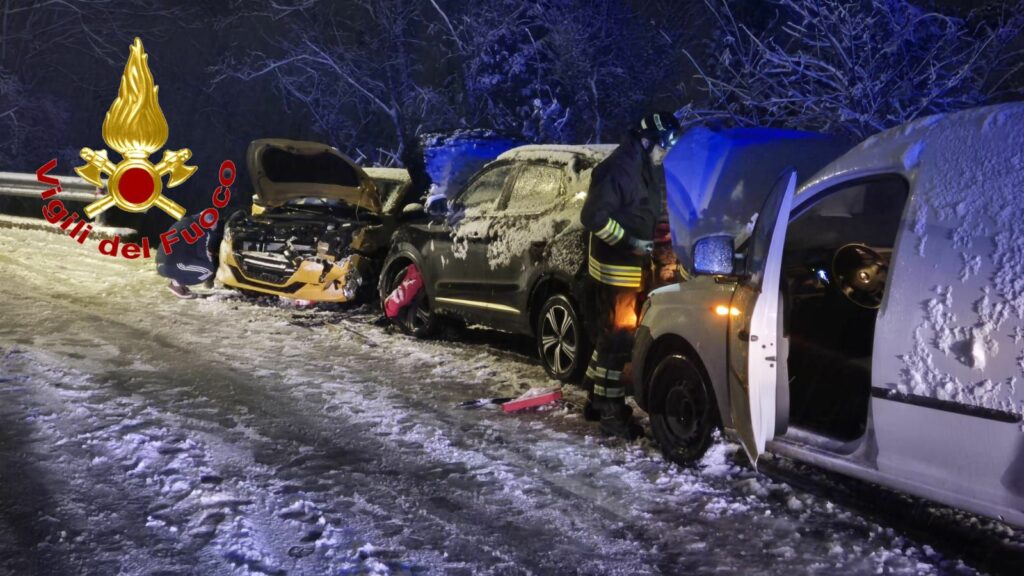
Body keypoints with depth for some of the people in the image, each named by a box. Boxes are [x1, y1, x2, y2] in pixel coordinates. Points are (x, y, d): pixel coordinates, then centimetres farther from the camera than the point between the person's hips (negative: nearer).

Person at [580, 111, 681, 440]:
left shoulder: (642, 170, 13)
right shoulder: (618, 169, -19)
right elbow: (593, 216, -23)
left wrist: (656, 238, 11)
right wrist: (630, 242, -23)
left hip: (629, 271, 10)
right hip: (616, 271, -10)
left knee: (609, 337, 17)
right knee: (617, 340, -6)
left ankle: (598, 402, 28)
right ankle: (611, 414, 1)